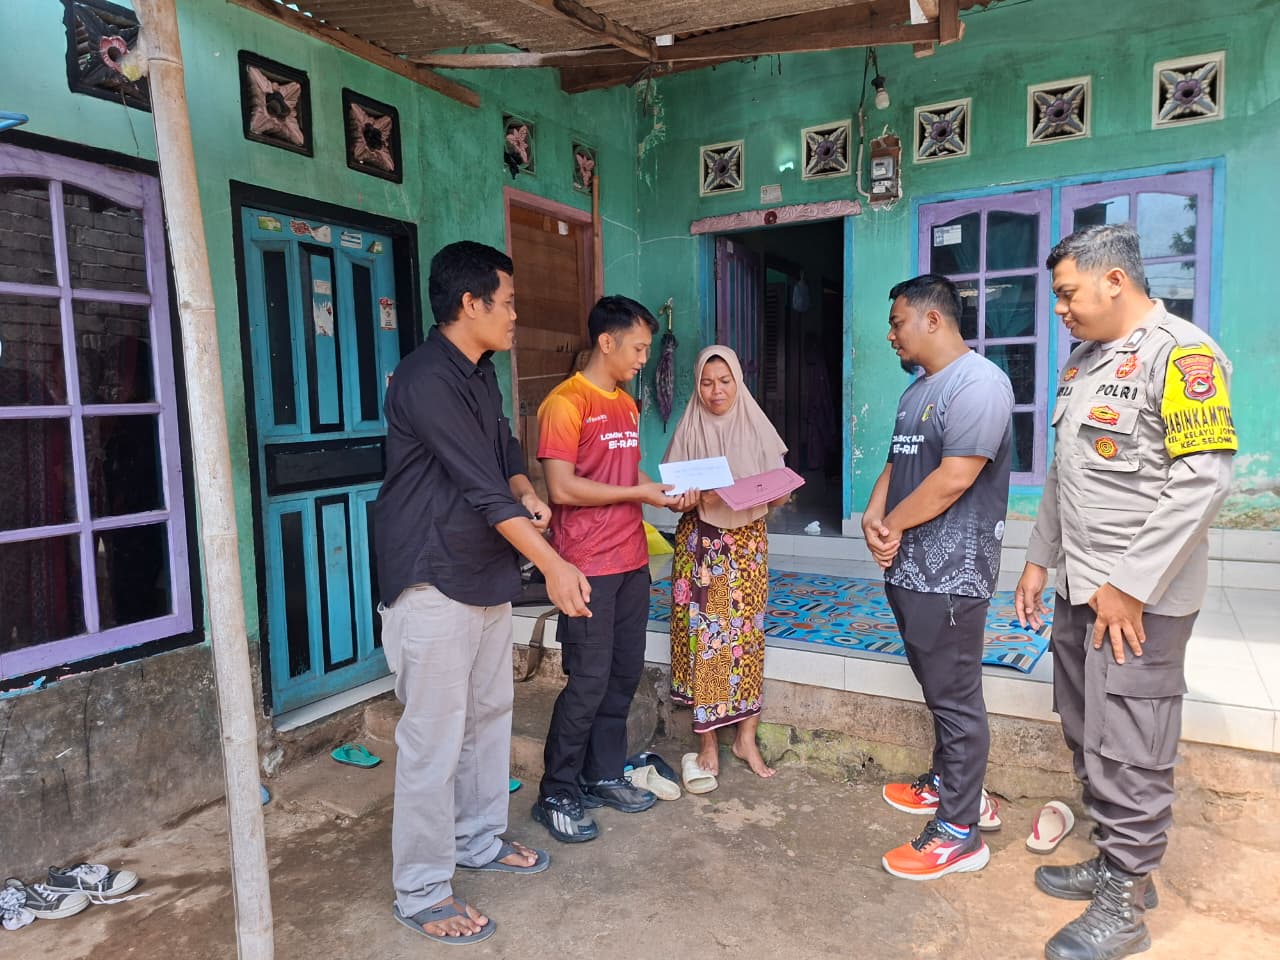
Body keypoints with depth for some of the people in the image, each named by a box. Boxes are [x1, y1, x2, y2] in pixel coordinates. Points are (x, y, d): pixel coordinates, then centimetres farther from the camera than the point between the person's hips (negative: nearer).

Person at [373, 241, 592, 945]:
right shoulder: (426, 380, -20)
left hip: (486, 575, 9)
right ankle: (421, 892, 15)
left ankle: (480, 839, 36)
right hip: (433, 583, -9)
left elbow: (504, 449, 18)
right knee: (434, 735, 0)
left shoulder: (479, 373, 10)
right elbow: (478, 485, -24)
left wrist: (526, 494, -5)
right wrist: (554, 565, -25)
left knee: (489, 714, 18)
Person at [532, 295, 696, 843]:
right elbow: (562, 489, -19)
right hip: (588, 566, -8)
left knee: (625, 674, 13)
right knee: (589, 681, -3)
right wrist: (641, 493, -14)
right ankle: (556, 796, 13)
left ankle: (604, 776, 29)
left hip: (631, 561, 8)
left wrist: (664, 490, 4)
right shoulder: (566, 403, -12)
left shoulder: (627, 406, 15)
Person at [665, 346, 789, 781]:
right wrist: (698, 498, -20)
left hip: (747, 541, 1)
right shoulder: (688, 432, 1)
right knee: (703, 636, -1)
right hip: (700, 542, -1)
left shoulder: (757, 428, 2)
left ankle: (746, 737, 17)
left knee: (747, 634, 2)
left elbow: (780, 492, 3)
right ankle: (708, 741, 12)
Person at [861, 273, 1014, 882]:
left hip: (950, 573, -9)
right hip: (908, 566, 10)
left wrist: (892, 524, -10)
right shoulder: (918, 391, 17)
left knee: (955, 697, 0)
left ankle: (960, 831, 12)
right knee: (937, 688, 21)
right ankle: (950, 782, 37)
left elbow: (954, 478, -22)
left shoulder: (978, 383, -16)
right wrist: (873, 517, -3)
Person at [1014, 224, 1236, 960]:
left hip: (1139, 597, -8)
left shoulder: (1180, 353, -13)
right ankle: (1116, 863, 34)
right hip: (1080, 589, 8)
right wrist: (1041, 560, 17)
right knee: (1089, 740, 17)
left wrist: (1131, 586, -21)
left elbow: (1204, 478, -21)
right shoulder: (1086, 359, 13)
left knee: (1127, 755, 2)